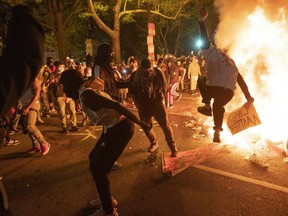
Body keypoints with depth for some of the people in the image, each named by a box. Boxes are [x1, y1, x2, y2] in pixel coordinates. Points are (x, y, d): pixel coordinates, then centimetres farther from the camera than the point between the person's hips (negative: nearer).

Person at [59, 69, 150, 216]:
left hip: (120, 128, -10)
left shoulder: (85, 95, -19)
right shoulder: (87, 90, 11)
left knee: (97, 167, -1)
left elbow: (116, 106, -25)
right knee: (94, 159, 19)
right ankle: (106, 198, 34)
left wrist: (140, 123, -23)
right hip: (115, 127, 10)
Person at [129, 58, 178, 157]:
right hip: (143, 105, 2)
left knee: (165, 125, -1)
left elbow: (165, 87, -1)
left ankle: (173, 147, 14)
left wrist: (160, 97, -4)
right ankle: (154, 143, 39)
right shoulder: (135, 76, -15)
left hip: (157, 103, -2)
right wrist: (138, 104, -1)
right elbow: (132, 92, 0)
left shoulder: (158, 73, -17)